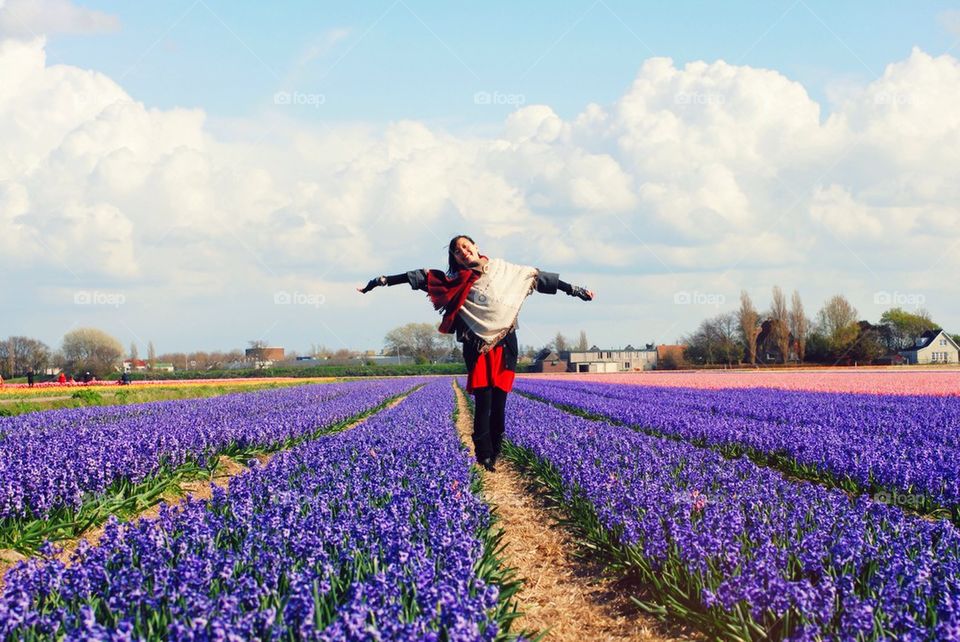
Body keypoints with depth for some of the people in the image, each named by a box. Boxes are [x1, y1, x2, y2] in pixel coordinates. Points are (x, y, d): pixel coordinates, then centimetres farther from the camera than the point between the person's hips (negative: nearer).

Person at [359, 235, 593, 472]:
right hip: (477, 348, -1)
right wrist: (380, 281, -3)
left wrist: (574, 289, 16)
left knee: (499, 403, -1)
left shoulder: (504, 270, 8)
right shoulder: (456, 280, 5)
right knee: (483, 402, -8)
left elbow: (539, 277, 13)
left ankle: (493, 455, 9)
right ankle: (484, 456, -3)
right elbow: (420, 277, 1)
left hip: (504, 346, 1)